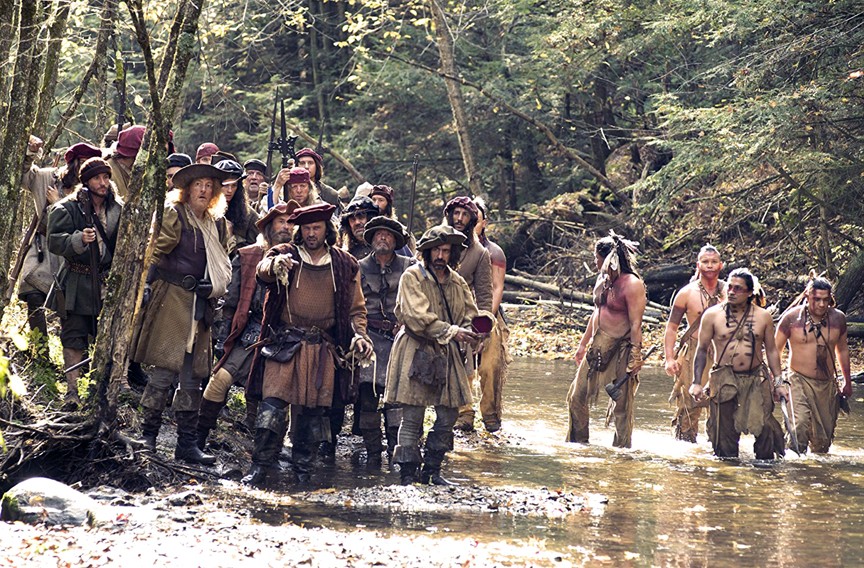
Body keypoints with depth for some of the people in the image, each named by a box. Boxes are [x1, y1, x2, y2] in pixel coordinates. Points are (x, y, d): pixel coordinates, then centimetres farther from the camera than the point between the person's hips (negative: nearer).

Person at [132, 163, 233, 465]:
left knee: (192, 376, 5)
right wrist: (146, 287, -12)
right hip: (171, 300, -6)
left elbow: (222, 266, 24)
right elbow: (154, 253, -7)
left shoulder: (218, 224, 17)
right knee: (165, 370, -10)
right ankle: (147, 435, -1)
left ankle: (187, 443, 8)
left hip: (199, 305, 6)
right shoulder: (173, 215, -3)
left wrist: (213, 289, 10)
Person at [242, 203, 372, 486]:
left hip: (322, 349, 2)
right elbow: (263, 271, -17)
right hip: (285, 343, -2)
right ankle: (260, 466, -7)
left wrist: (359, 334, -5)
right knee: (272, 405, -11)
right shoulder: (286, 255, 5)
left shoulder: (345, 265, 11)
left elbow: (356, 308, 15)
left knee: (313, 409, 4)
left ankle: (303, 468, 15)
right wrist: (275, 265, -41)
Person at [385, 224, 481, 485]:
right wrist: (452, 332, -20)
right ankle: (408, 474, 0)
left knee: (448, 417, 7)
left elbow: (470, 314, 12)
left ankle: (432, 470, 19)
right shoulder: (412, 277, -7)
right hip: (416, 353, -6)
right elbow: (418, 317, -17)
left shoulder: (457, 281, 12)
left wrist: (469, 333, -12)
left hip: (447, 355, 6)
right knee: (412, 417, -5)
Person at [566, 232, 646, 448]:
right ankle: (577, 441, 22)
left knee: (622, 406, -1)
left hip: (621, 349, -8)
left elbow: (636, 323, -19)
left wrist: (635, 355, -23)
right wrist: (583, 343, 24)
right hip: (598, 347, 9)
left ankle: (622, 447, 7)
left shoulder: (632, 284, -15)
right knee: (576, 396, 10)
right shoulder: (603, 280, 10)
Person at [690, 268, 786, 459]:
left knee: (765, 427, -8)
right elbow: (702, 349, 5)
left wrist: (778, 383, 8)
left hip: (756, 379, 1)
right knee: (724, 431, 1)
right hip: (724, 380, -1)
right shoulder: (713, 315, 1)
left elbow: (771, 350, 12)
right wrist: (696, 383, -1)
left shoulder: (763, 316, 5)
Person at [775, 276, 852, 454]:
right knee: (801, 425, -25)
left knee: (824, 437, 7)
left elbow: (842, 349, 18)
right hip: (800, 381, -4)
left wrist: (847, 382, 23)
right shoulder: (792, 317, -7)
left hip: (827, 384, 4)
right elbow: (776, 350, 2)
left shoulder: (838, 318, 3)